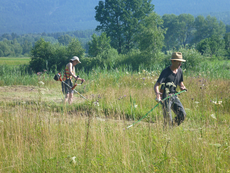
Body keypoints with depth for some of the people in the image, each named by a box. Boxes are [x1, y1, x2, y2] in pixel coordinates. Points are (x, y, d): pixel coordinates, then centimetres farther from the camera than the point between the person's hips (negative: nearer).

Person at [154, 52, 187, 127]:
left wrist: (182, 86, 2)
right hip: (166, 96, -6)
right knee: (168, 119, -8)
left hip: (174, 96, 6)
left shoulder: (180, 71, 6)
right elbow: (156, 85, -19)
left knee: (182, 114, -2)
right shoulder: (166, 71, -14)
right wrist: (157, 94, -37)